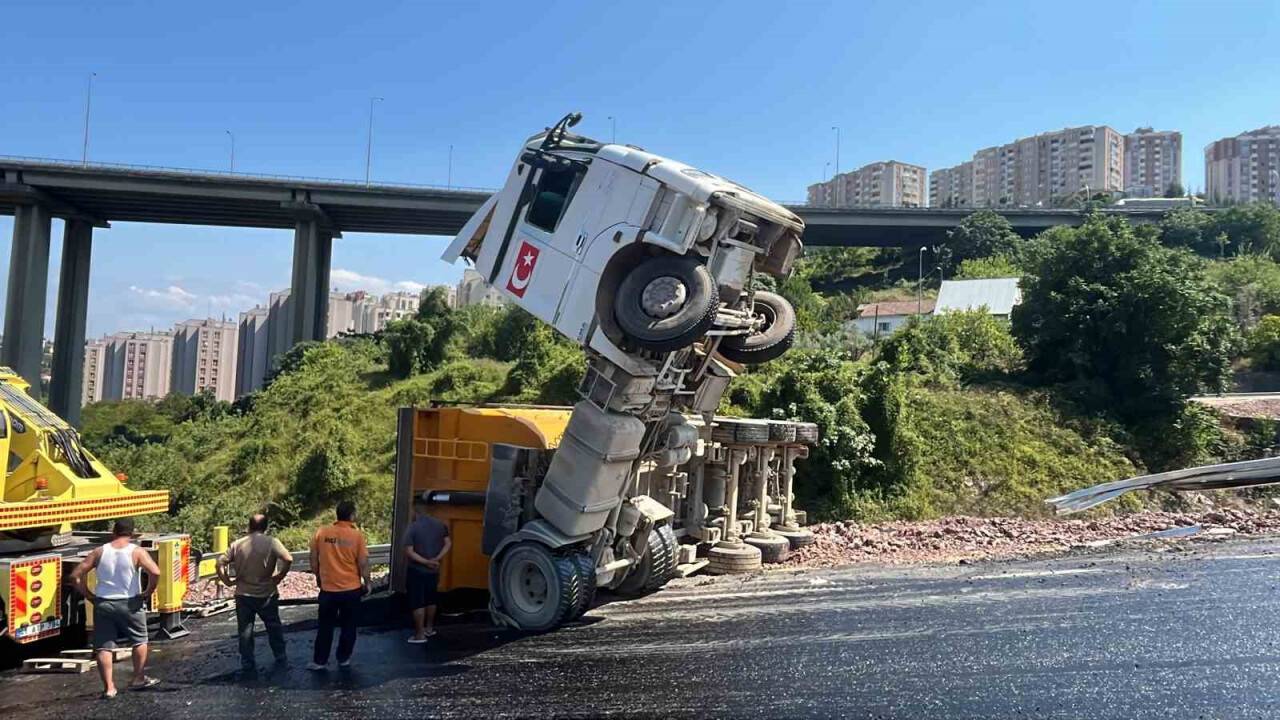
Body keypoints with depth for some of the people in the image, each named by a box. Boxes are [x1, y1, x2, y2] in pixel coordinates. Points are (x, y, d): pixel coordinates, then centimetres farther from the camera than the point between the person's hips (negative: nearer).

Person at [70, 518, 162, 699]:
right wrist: (148, 591, -7)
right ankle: (139, 679, 21)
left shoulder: (99, 552, 0)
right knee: (139, 641, 16)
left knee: (103, 647, 9)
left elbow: (75, 576, -1)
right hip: (129, 604, -2)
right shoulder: (137, 552, -9)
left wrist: (88, 594, 7)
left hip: (103, 604, 2)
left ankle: (109, 687, 7)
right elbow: (155, 572, -23)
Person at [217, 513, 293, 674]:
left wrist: (228, 581, 3)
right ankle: (281, 659, 23)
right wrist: (279, 576, -10)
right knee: (274, 627, 15)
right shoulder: (271, 542, -10)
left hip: (243, 595, 1)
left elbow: (220, 563, -6)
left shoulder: (237, 544, -2)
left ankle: (248, 663, 15)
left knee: (245, 630, 12)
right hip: (266, 594, -1)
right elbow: (288, 559, -23)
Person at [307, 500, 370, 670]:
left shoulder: (321, 532, -4)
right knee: (348, 626, 14)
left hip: (328, 589, 2)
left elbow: (314, 560, 2)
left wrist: (318, 578, 18)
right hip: (351, 589, -2)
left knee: (325, 627, 14)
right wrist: (367, 583, 5)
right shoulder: (357, 535, -11)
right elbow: (363, 563, -9)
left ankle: (319, 661, 19)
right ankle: (343, 659, 21)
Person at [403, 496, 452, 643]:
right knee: (430, 599, 20)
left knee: (417, 602, 2)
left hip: (417, 571, -6)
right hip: (433, 570, 6)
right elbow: (448, 543, -1)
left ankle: (420, 635, 4)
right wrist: (436, 559, -8)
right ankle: (429, 628, 32)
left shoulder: (413, 528, -16)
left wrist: (426, 562, -17)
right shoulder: (440, 525, 0)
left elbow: (409, 552, -20)